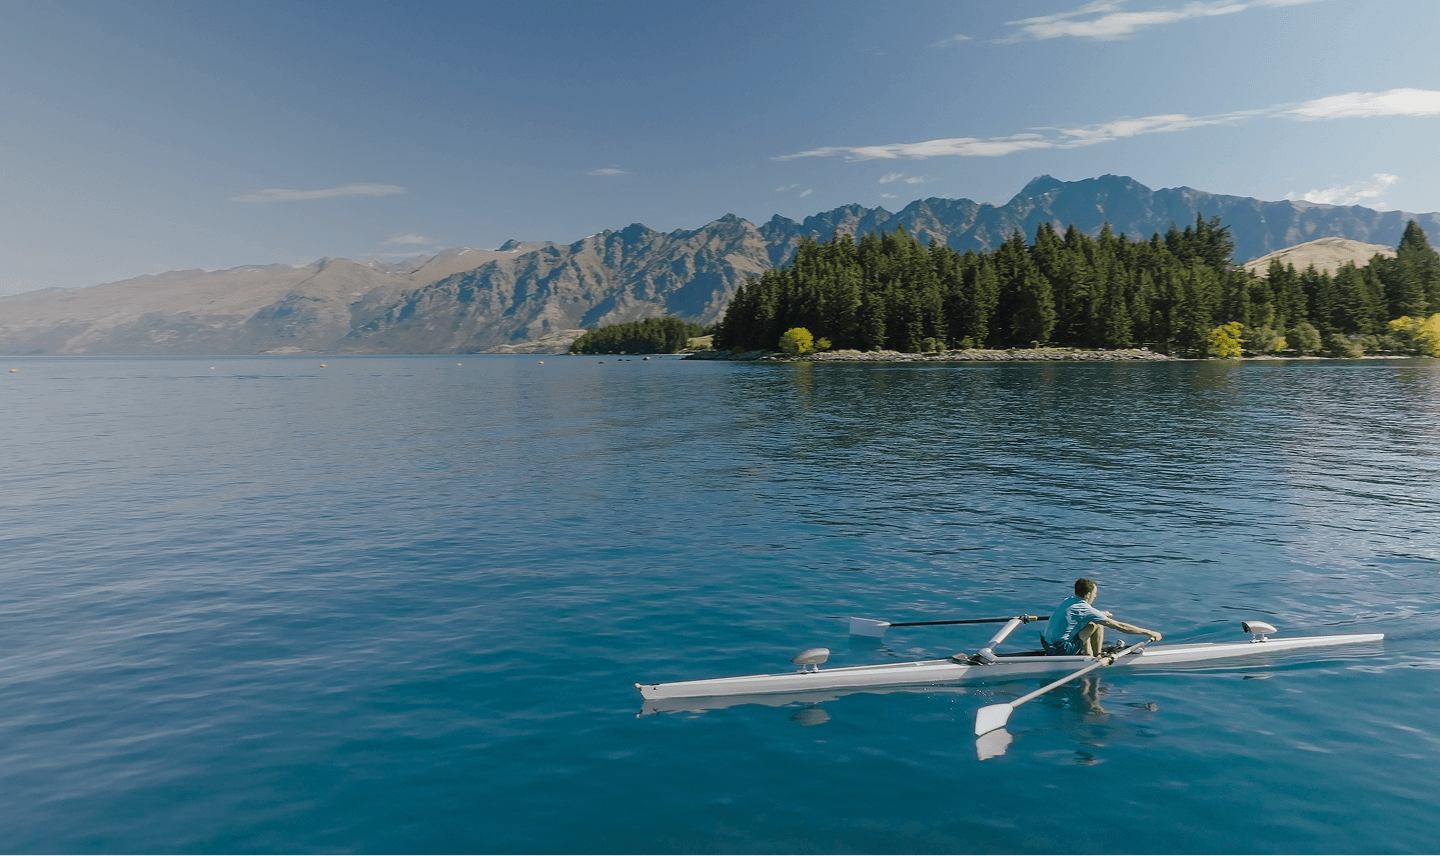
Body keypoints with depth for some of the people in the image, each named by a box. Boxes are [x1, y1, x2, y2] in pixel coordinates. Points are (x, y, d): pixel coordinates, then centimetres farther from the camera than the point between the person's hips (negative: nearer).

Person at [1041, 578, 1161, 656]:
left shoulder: (1067, 601, 9)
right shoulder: (1086, 609, -15)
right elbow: (1119, 626, -10)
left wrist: (1101, 614, 49)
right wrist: (1148, 632, -2)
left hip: (1046, 644, 8)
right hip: (1060, 650, -8)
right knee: (1097, 625, -3)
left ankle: (1088, 655, 25)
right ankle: (1097, 658, 12)